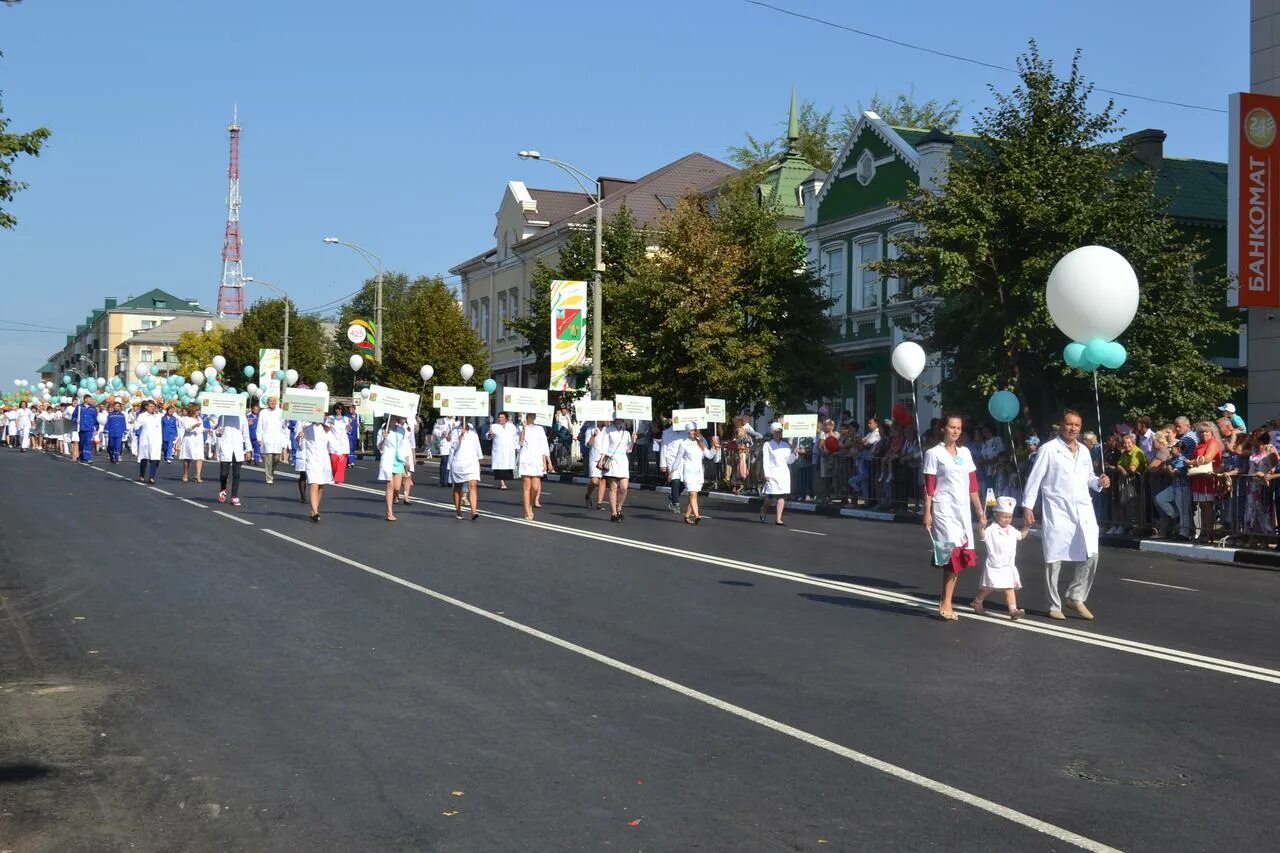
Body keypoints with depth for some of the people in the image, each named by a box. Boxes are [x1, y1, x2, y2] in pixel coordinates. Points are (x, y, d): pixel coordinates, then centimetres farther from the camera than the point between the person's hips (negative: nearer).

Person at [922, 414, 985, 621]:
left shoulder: (965, 452, 13)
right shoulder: (934, 453, -2)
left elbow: (972, 485, 15)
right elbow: (929, 486, -5)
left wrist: (980, 510, 13)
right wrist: (927, 513, -10)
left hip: (963, 510, 6)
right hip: (944, 510, -6)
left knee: (960, 558, 2)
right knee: (954, 552, -16)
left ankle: (946, 602, 11)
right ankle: (946, 604, -7)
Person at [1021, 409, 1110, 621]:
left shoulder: (1084, 451, 13)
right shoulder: (1049, 449, -4)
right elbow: (1035, 478, -5)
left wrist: (1098, 482, 1)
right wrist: (1027, 506, -9)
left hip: (1083, 511, 5)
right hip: (1057, 512, -5)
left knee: (1091, 556, -3)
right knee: (1054, 560, 1)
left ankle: (1076, 597, 15)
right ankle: (1055, 606, 12)